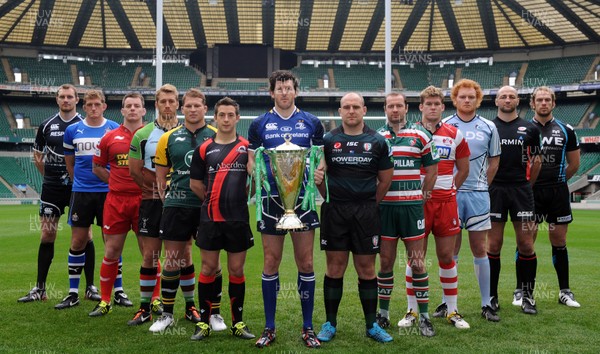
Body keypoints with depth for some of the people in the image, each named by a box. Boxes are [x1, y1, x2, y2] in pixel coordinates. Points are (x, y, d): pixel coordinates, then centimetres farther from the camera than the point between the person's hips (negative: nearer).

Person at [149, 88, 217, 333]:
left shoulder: (216, 136, 2)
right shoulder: (169, 138, 6)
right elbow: (160, 174, 12)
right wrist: (166, 198, 5)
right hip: (177, 205, 1)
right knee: (174, 258, 3)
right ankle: (167, 313, 14)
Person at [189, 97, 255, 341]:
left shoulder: (247, 147, 3)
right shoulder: (204, 149, 4)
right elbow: (195, 184, 10)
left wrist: (237, 199, 3)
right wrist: (215, 200, 10)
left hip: (238, 219, 0)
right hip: (210, 218, 1)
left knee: (236, 270, 6)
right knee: (208, 269, 5)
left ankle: (238, 323, 16)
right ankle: (204, 322, 14)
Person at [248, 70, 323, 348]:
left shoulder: (311, 122, 7)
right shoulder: (259, 124, 7)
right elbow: (251, 160, 10)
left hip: (302, 198, 0)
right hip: (271, 199, 0)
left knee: (306, 263, 2)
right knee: (271, 263, 4)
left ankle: (307, 328, 14)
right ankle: (269, 328, 16)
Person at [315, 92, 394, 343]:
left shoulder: (377, 141, 5)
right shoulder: (328, 140, 4)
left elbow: (386, 179, 10)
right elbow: (318, 174, 8)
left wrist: (370, 204, 7)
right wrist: (330, 199, 1)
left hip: (366, 213, 0)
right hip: (334, 211, 0)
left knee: (367, 268, 5)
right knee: (335, 268, 4)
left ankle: (372, 325, 17)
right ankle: (330, 324, 15)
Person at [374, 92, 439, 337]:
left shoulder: (420, 136, 3)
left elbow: (432, 169, 8)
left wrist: (420, 196, 5)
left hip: (412, 206, -1)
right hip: (384, 206, 2)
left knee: (417, 261, 0)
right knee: (385, 261, 7)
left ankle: (423, 315, 9)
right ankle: (383, 314, 17)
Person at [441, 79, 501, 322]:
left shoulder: (488, 127, 6)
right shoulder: (443, 126, 2)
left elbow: (494, 161, 13)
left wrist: (481, 186, 8)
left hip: (478, 194, 1)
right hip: (449, 193, -1)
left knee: (480, 249, 4)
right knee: (450, 250, 4)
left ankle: (486, 304, 11)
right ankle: (447, 302, 13)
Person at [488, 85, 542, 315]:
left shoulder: (529, 129, 8)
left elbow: (536, 161, 15)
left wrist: (526, 185, 14)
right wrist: (486, 185, 5)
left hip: (521, 190, 1)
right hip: (494, 191, -1)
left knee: (526, 244, 0)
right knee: (494, 245, 1)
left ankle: (527, 296, 11)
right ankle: (492, 296, 11)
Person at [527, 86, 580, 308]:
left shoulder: (566, 131, 6)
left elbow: (574, 164, 13)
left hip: (558, 192, 2)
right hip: (530, 192, -1)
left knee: (559, 242, 7)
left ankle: (565, 291, 15)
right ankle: (522, 290, 8)